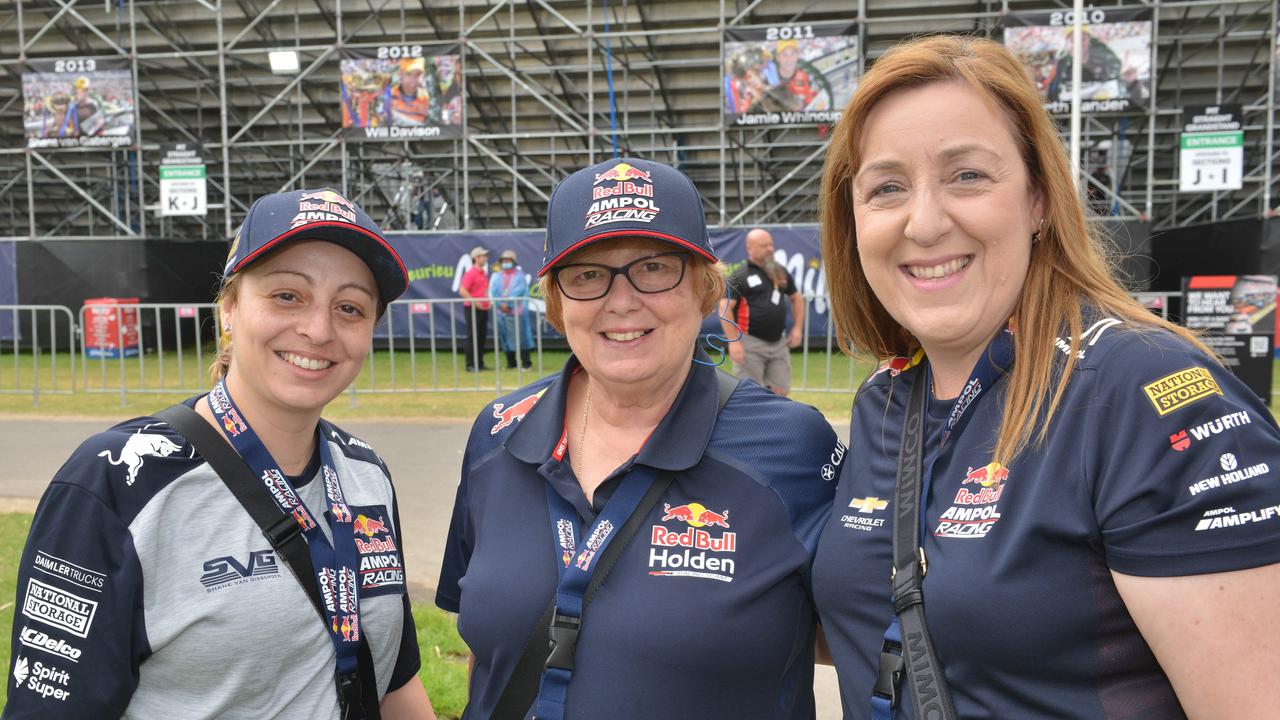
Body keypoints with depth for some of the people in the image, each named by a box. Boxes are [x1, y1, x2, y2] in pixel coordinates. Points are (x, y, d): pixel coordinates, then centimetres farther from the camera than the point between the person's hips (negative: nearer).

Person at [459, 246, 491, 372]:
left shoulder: (484, 273, 15)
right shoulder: (470, 273, -12)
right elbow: (462, 291, -19)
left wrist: (487, 301, 14)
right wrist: (475, 302, -20)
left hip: (483, 309, 8)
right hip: (472, 308, -8)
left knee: (482, 337, 10)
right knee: (473, 337, -6)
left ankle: (480, 364, 16)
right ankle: (470, 365, -2)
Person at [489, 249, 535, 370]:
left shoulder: (519, 275, 3)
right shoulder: (497, 276, 13)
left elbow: (519, 291, -9)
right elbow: (493, 292, 4)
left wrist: (507, 303, -15)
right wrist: (500, 304, -11)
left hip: (517, 311, -3)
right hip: (502, 312, 3)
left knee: (521, 336, -4)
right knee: (506, 337, 4)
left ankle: (526, 363, -1)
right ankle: (511, 363, 10)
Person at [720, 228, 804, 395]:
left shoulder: (781, 272, 13)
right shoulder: (740, 276, -5)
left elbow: (796, 299, 24)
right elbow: (725, 308, -12)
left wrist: (797, 328, 12)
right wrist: (733, 342, -19)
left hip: (779, 342, 6)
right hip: (750, 343, -6)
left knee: (781, 390, 7)